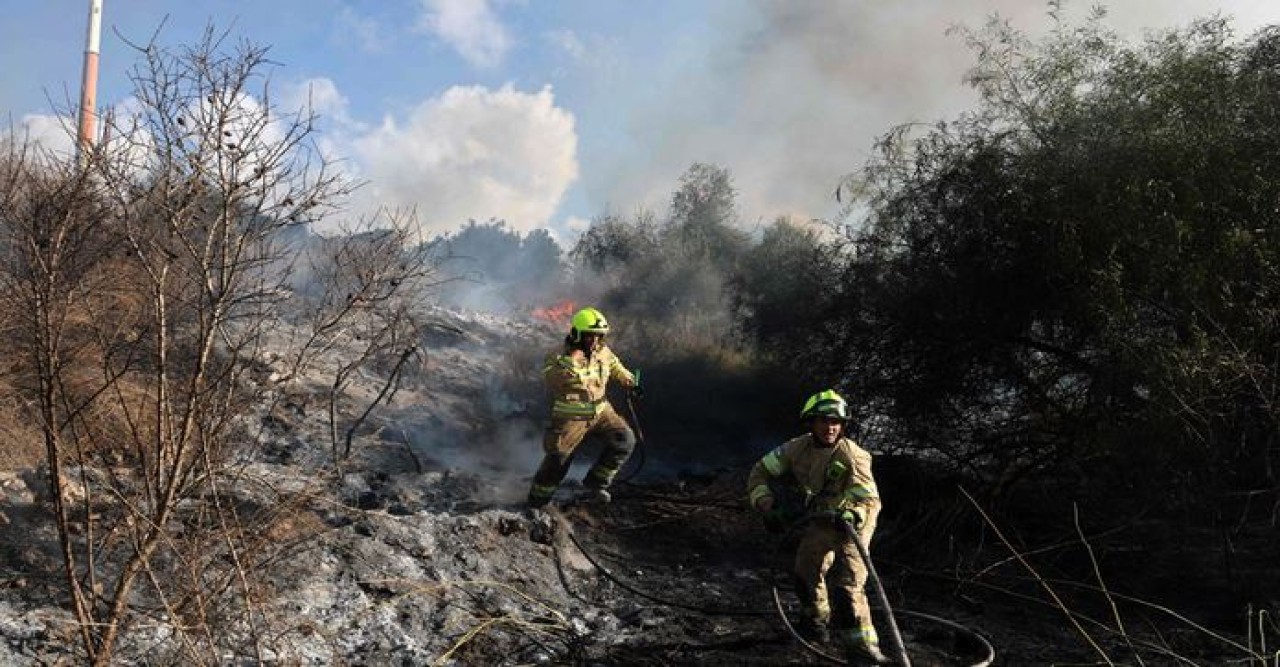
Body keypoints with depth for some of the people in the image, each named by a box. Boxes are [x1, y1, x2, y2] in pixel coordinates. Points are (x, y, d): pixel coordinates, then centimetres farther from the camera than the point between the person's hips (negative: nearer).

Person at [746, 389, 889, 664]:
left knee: (847, 583, -18)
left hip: (850, 523, -5)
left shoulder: (854, 456, -23)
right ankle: (814, 619, 42)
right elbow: (762, 470, 1)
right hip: (819, 522, 5)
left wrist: (852, 515, -50)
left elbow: (869, 500, -30)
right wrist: (764, 500, -14)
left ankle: (861, 643, -14)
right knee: (807, 573, 14)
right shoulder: (797, 448, -11)